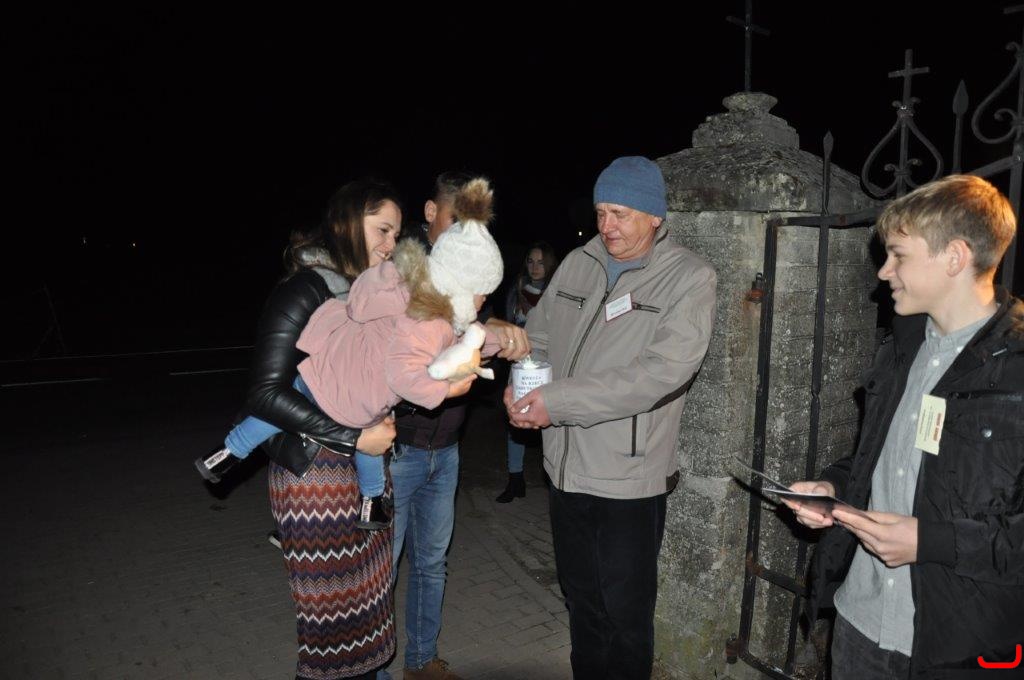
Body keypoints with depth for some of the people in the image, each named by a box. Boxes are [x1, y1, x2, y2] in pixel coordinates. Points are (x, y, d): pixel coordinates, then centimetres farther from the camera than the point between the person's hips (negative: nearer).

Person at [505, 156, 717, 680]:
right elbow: (539, 337, 13)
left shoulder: (689, 279, -10)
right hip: (566, 469, 5)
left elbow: (662, 371, -23)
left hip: (628, 479, -4)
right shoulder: (577, 264, 5)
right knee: (582, 603, 21)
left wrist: (558, 400, -24)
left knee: (626, 615, 10)